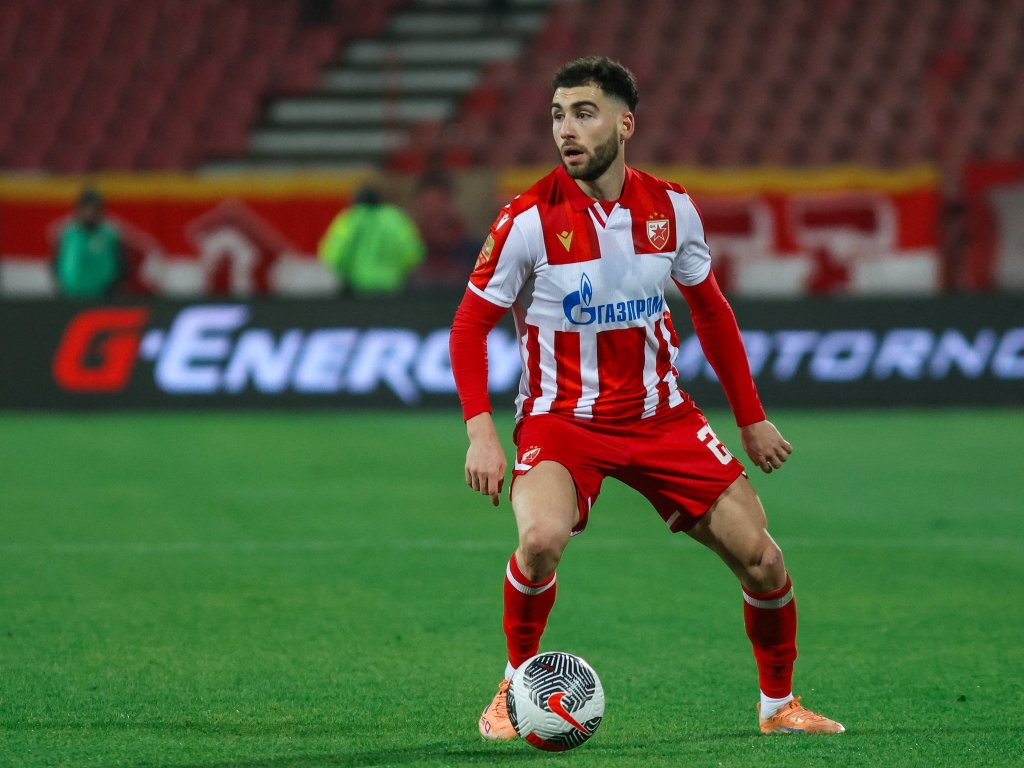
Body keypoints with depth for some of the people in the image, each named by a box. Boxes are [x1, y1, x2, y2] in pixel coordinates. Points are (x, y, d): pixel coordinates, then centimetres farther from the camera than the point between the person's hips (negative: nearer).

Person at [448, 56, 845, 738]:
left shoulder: (671, 209, -3)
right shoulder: (529, 219, -14)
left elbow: (712, 313, 12)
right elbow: (470, 325, -6)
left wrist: (752, 419, 14)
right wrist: (481, 431, -19)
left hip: (661, 414, 4)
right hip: (562, 420, -3)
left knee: (759, 555, -3)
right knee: (542, 537, -32)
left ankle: (779, 704, 21)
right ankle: (515, 689, -7)